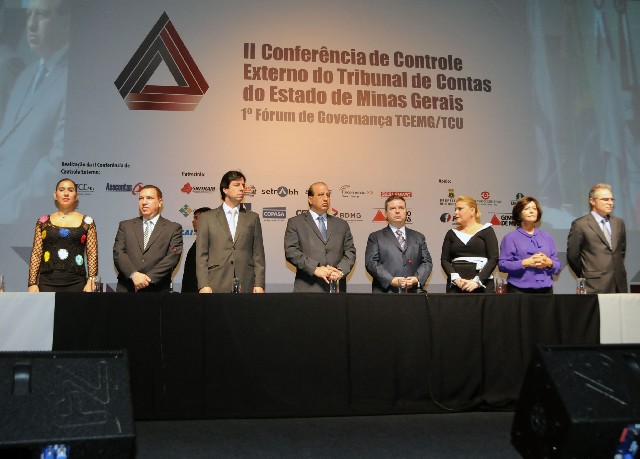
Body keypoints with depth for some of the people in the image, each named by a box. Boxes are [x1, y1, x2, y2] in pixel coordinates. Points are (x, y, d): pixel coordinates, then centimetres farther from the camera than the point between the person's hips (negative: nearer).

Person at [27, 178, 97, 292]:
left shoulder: (87, 222, 7)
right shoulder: (43, 222, 10)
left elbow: (92, 254, 3)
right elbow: (36, 254, 8)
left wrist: (91, 282, -7)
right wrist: (32, 283, 1)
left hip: (76, 283, -1)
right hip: (47, 282, 1)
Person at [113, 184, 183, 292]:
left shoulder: (173, 228, 4)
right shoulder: (125, 226, 11)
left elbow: (172, 257, -6)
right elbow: (118, 253, 1)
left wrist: (149, 278, -16)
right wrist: (134, 274, -16)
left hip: (157, 289, -1)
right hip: (126, 288, 2)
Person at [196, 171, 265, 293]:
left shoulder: (253, 218, 13)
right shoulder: (207, 217, 9)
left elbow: (258, 255, 9)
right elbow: (201, 255, 5)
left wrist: (259, 284, -1)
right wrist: (204, 285, -5)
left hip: (246, 286, 1)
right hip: (216, 286, -1)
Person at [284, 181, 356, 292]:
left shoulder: (342, 225, 18)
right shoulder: (295, 223, 8)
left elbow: (350, 252, 11)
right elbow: (291, 251, -4)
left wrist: (341, 271, -8)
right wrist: (315, 269, -14)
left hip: (336, 286, 3)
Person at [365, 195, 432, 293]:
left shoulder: (418, 237, 19)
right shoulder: (375, 237, 9)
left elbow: (427, 262, 13)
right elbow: (371, 262, -2)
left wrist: (418, 278, -7)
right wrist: (391, 280, -14)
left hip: (412, 293, 3)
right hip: (385, 292, -2)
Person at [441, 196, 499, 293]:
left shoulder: (486, 230, 6)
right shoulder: (452, 233, 13)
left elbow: (494, 259, -3)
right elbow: (444, 260, 6)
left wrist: (477, 281, -13)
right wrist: (455, 278, -10)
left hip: (482, 285, -2)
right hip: (455, 285, 2)